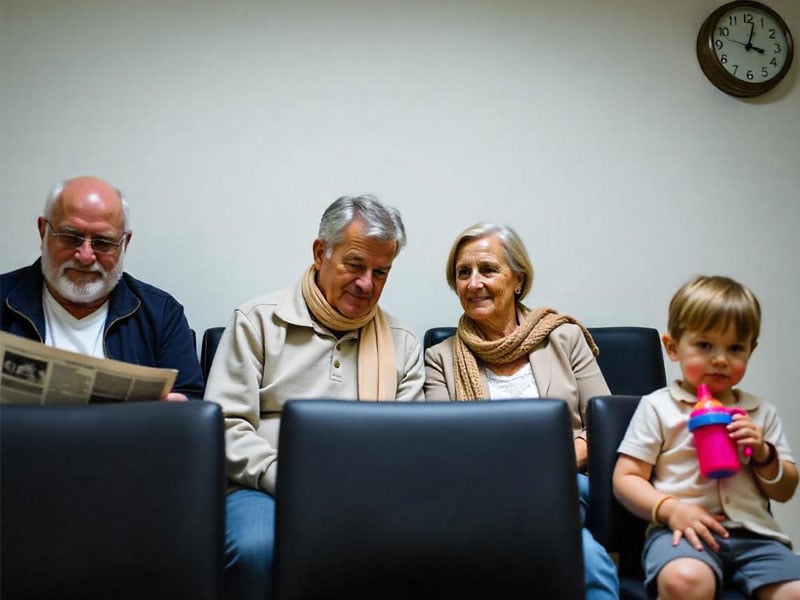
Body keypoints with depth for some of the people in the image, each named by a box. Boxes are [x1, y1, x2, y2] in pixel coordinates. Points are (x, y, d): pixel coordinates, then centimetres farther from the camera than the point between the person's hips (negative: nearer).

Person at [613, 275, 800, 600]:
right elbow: (625, 478, 2)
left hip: (753, 533, 4)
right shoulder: (657, 407, 6)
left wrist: (763, 455, -1)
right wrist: (670, 509, -16)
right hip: (683, 530, -3)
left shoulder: (761, 413, 18)